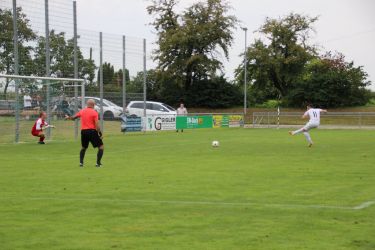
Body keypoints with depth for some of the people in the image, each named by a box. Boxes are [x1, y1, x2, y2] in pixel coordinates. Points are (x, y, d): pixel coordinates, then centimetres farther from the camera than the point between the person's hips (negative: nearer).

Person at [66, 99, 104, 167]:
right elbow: (97, 125, -14)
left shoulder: (82, 111, 9)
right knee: (101, 146, 4)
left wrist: (68, 117, 46)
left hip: (83, 131, 5)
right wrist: (100, 133, -4)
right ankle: (98, 163, -4)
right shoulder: (94, 112, -6)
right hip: (92, 131, -5)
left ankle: (81, 162, 16)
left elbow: (74, 117, 26)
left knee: (84, 147, 26)